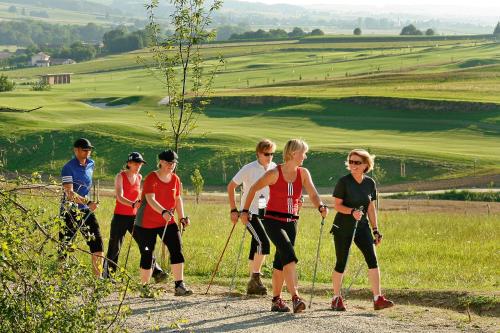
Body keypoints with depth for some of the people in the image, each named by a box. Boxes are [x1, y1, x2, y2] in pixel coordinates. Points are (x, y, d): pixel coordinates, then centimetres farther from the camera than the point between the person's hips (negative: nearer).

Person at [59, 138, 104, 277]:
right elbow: (69, 193, -24)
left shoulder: (91, 164, 7)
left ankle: (98, 277, 4)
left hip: (85, 210, 6)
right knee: (64, 246, -3)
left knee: (97, 242, -1)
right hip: (70, 211, -6)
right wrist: (88, 203, -34)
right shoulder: (68, 168, -14)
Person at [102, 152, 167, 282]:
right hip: (120, 217, -4)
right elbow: (120, 197, -23)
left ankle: (156, 273, -8)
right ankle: (106, 276, 11)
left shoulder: (139, 177, 7)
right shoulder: (120, 176, -10)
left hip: (134, 217, 4)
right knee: (114, 248, 1)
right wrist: (133, 204, -37)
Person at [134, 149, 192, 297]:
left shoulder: (175, 179, 3)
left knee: (177, 250, -10)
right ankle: (144, 287, 16)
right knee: (147, 255, 1)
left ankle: (179, 285, -11)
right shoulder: (152, 178, -16)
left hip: (168, 222, 5)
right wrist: (163, 212, -45)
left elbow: (178, 199, 14)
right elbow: (150, 199, -29)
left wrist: (182, 217, 2)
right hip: (146, 223, -5)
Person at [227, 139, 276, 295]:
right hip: (249, 212, -6)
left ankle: (252, 285, 16)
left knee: (257, 247, 9)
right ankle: (255, 278, -12)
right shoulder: (249, 169, -12)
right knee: (264, 243, -20)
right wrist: (234, 210, -9)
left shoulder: (273, 168, 3)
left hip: (264, 213, 6)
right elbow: (231, 187, -5)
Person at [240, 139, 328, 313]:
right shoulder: (275, 173, -12)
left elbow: (313, 194, -11)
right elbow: (254, 189, -1)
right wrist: (245, 211, -1)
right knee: (289, 255, -22)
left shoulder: (303, 173, 1)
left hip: (291, 222, 5)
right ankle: (295, 297, -29)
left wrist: (321, 207, -31)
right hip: (273, 220, -5)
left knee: (281, 261, 11)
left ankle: (276, 300, 21)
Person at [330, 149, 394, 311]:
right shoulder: (344, 182, -8)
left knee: (372, 259, -10)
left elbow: (371, 208, 11)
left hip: (361, 226, 3)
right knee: (341, 263, 2)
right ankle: (336, 299, 18)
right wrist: (352, 211, -26)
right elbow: (337, 205, -8)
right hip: (343, 227, -3)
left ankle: (378, 299, -12)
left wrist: (375, 230, 9)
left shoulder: (370, 183, 5)